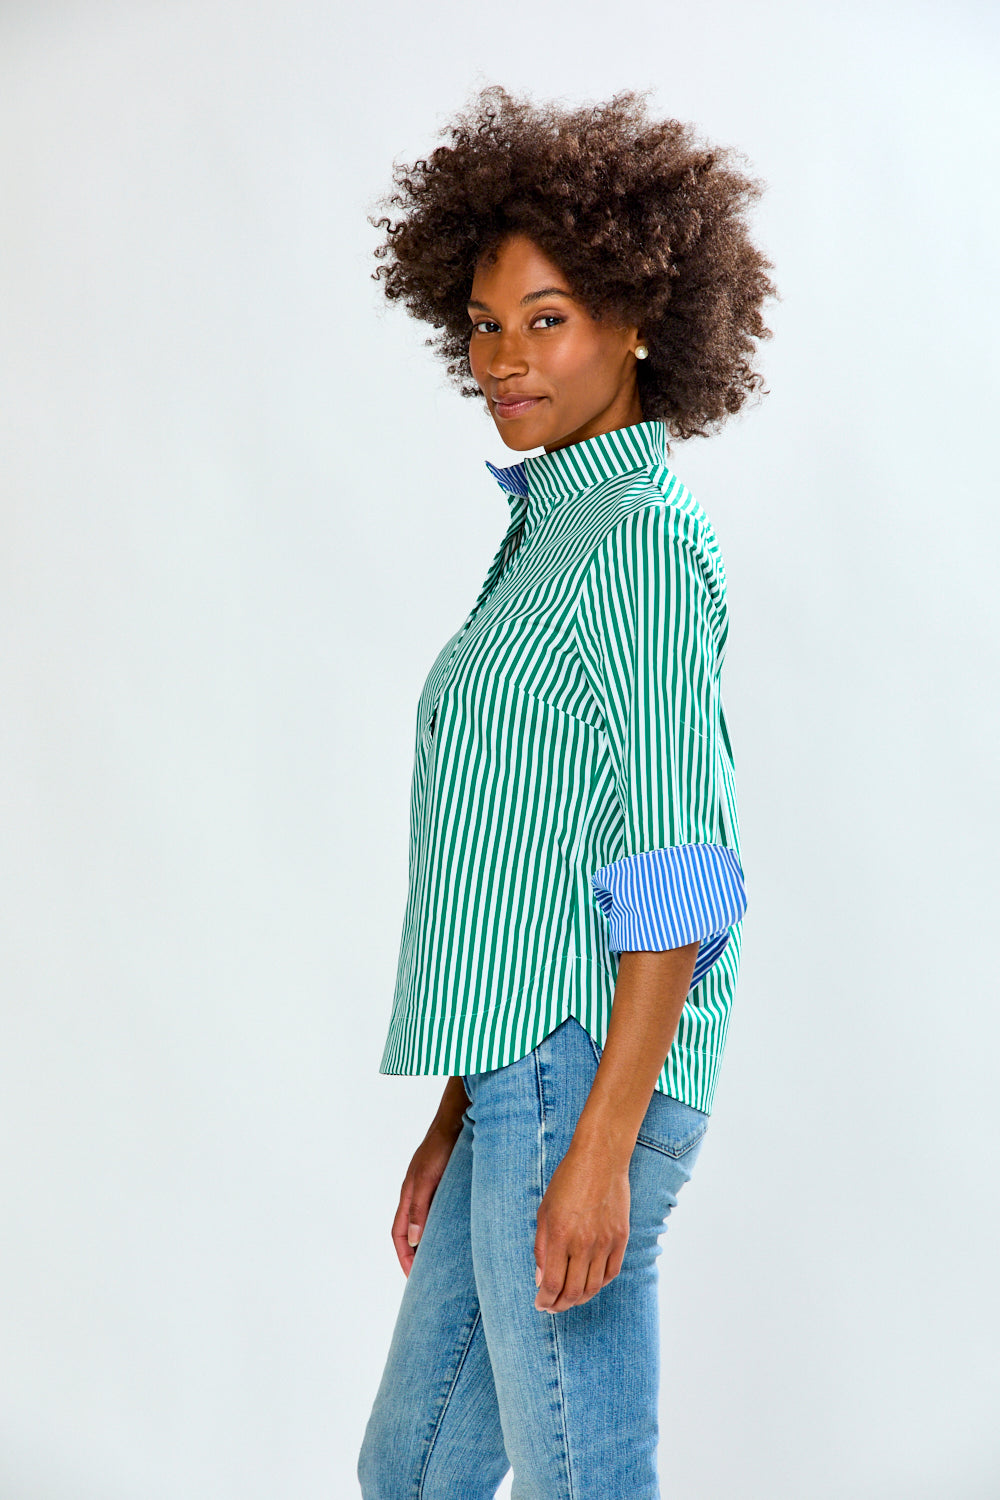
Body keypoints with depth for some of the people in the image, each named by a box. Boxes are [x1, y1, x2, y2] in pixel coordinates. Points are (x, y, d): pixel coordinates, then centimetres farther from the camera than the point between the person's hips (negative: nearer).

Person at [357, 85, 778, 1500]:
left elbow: (674, 876, -17)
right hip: (517, 1081, 10)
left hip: (585, 1081, -10)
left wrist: (600, 1146, -21)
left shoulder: (644, 536, -11)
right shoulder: (552, 530, 17)